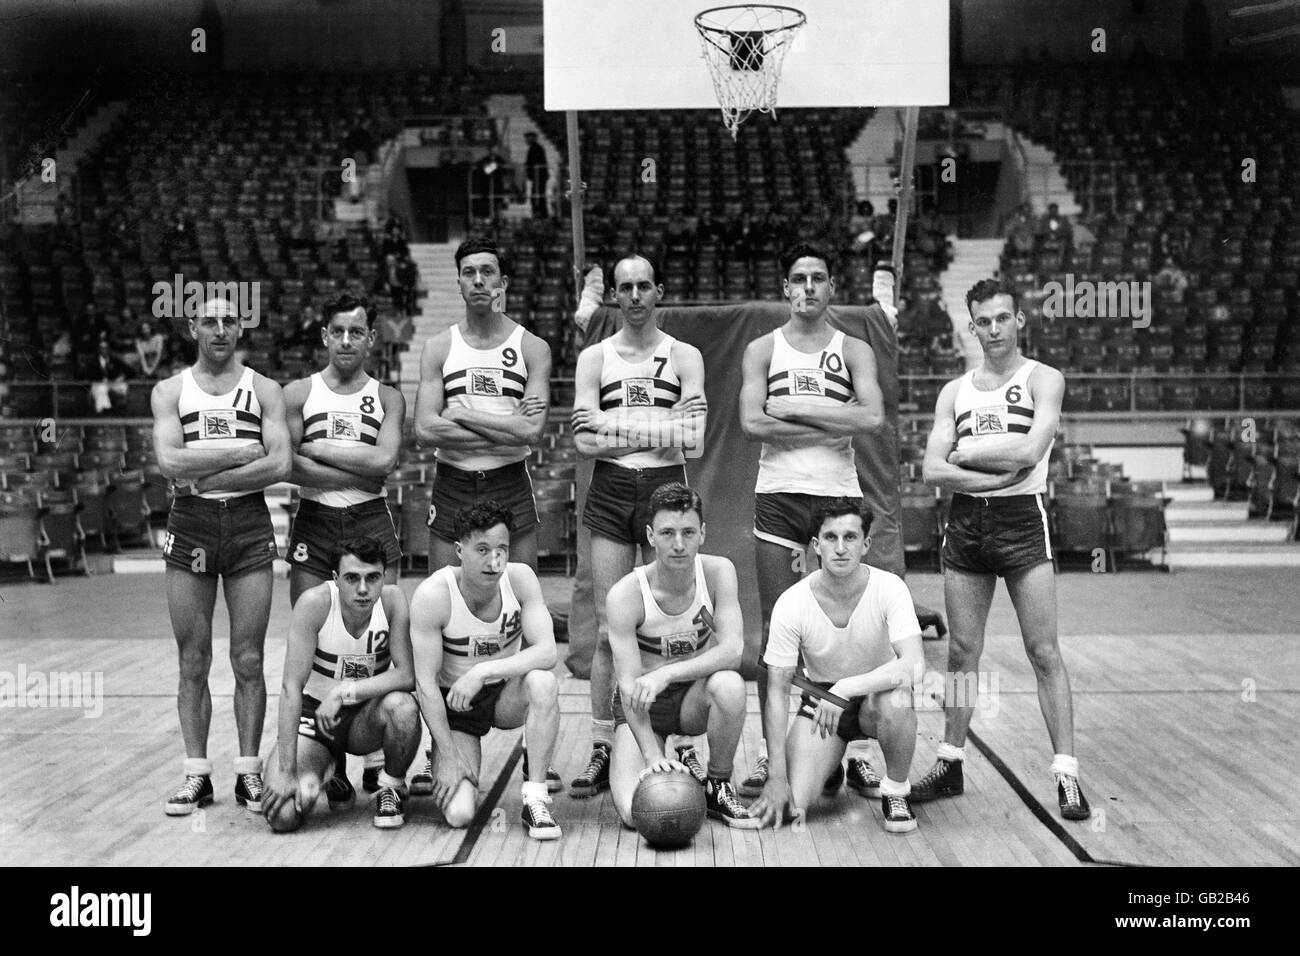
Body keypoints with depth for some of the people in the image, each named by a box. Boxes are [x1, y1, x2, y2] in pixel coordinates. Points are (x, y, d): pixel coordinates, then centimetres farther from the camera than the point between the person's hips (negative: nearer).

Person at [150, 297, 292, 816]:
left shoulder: (264, 390, 7)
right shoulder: (170, 390, 8)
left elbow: (280, 465, -7)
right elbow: (170, 462, -8)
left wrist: (204, 473, -10)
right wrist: (242, 452, -10)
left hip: (249, 523, 0)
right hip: (190, 525, 0)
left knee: (248, 661, 1)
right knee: (193, 664, 3)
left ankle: (248, 772, 10)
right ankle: (197, 774, 10)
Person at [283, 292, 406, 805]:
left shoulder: (387, 398, 9)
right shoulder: (298, 393, 7)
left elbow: (383, 460, -9)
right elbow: (289, 465, -7)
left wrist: (317, 448, -7)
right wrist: (358, 473, -10)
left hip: (372, 522, 0)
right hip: (313, 524, 0)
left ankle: (376, 760, 5)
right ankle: (331, 765, 4)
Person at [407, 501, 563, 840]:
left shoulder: (520, 578, -16)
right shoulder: (432, 596, -23)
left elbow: (547, 652, -23)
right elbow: (425, 682, -19)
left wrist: (482, 672, -33)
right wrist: (450, 755, -20)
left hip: (506, 695, 2)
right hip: (455, 704, -2)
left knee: (543, 683, -34)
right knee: (459, 814, -17)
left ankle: (535, 797, -21)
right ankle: (441, 766, 19)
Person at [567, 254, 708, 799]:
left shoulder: (684, 357, 6)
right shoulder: (594, 357, 8)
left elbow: (692, 439, -7)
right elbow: (584, 441, -3)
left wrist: (618, 426, -8)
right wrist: (657, 433, -7)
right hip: (611, 493, 1)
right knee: (609, 631, 0)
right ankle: (601, 753, 6)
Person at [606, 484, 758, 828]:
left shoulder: (718, 572, -15)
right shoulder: (625, 595, -22)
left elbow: (733, 649, -25)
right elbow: (629, 685, -25)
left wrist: (666, 673, -36)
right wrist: (652, 755, -36)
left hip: (696, 696, 2)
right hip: (642, 707, -2)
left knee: (729, 684, -35)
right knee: (635, 812, -23)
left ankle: (718, 785, -9)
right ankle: (671, 773, 14)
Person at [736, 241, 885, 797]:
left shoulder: (854, 350, 10)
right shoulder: (763, 349, 9)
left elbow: (872, 417, -8)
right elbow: (752, 422, -7)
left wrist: (796, 408, -9)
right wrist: (831, 426, -8)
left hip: (839, 497, 1)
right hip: (778, 498, 0)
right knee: (776, 628, -2)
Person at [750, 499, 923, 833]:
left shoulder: (889, 588, -20)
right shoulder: (791, 603, -19)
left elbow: (913, 666, -32)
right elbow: (777, 691, -15)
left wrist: (846, 688, -42)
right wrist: (776, 777, -20)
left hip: (876, 692, -1)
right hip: (820, 696, 1)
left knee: (896, 700, -38)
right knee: (792, 805, -17)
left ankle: (895, 793, -9)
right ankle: (841, 765, 19)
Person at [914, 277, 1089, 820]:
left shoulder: (1042, 379, 0)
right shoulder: (955, 392, 12)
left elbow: (1029, 452, -16)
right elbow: (932, 470, 1)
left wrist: (965, 453, -5)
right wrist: (998, 474, -12)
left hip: (1022, 520, -4)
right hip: (965, 523, 4)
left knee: (1044, 652, -5)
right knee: (962, 652, 9)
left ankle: (1066, 772, -2)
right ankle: (950, 765, 19)